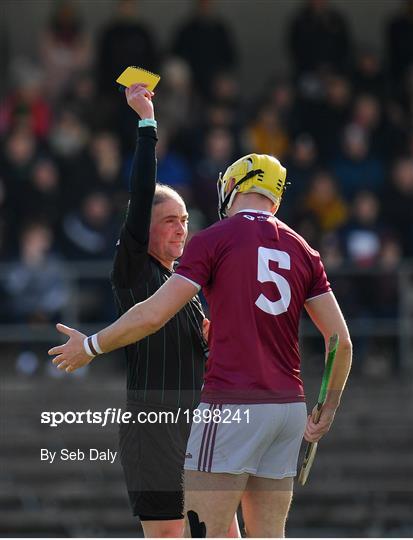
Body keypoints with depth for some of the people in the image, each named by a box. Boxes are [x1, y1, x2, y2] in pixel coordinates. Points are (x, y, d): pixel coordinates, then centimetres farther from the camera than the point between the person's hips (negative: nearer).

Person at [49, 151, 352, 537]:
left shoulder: (214, 239, -2)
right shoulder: (302, 250, 13)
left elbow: (154, 314, -7)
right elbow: (341, 340, 10)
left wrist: (90, 347, 6)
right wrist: (326, 413, 20)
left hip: (231, 404, -6)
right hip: (289, 404, 6)